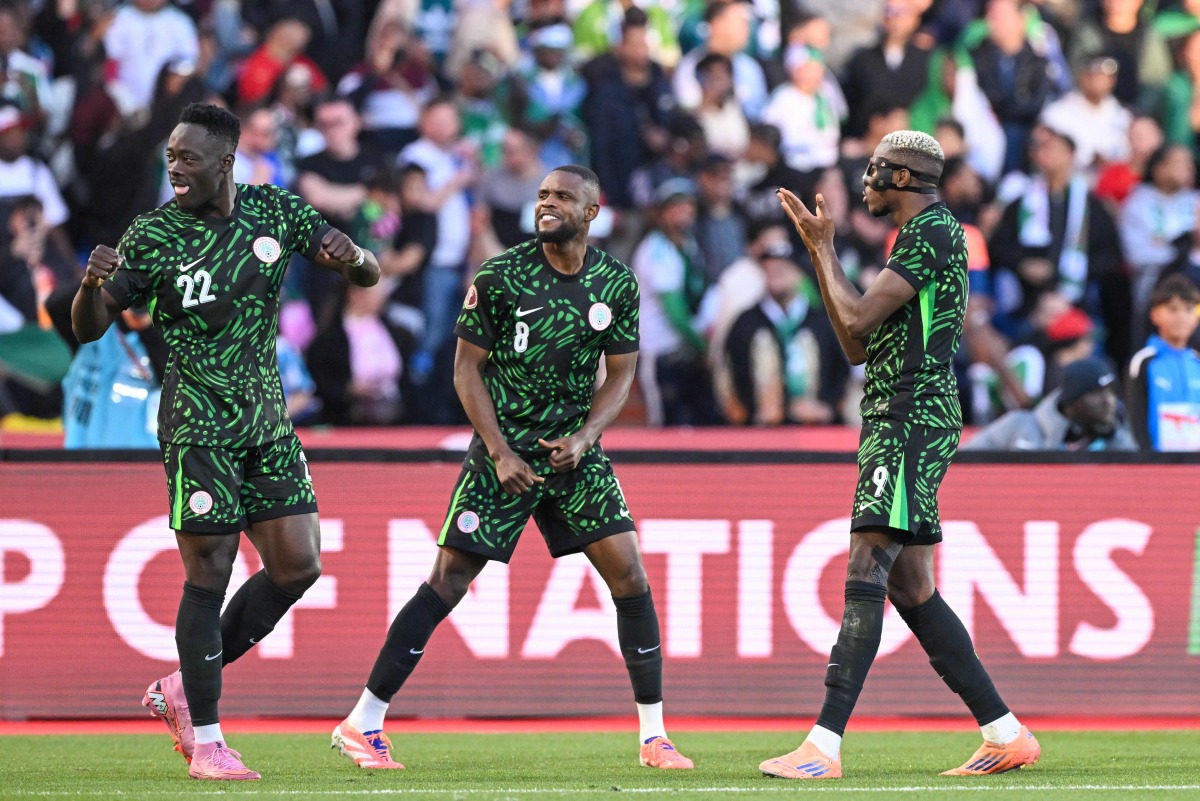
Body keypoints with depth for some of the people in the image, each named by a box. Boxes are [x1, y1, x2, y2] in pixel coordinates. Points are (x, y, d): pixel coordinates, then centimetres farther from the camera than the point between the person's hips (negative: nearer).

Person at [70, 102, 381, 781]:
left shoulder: (278, 212, 0)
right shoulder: (153, 235, -9)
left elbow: (368, 275, 4)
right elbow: (88, 329, -8)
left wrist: (355, 257, -21)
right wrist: (92, 285, -31)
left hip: (268, 419, 5)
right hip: (200, 425, -5)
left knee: (298, 565, 0)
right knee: (209, 576, -8)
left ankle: (184, 689, 16)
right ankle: (205, 738, 2)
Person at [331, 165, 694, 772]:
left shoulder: (617, 284, -1)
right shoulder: (500, 276, -10)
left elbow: (619, 375, 7)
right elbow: (467, 366, -5)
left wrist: (584, 436, -11)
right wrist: (500, 453, -12)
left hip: (574, 449, 3)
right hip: (505, 449, -3)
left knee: (629, 577, -6)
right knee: (448, 580, -7)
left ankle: (653, 735, 4)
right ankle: (362, 724, -1)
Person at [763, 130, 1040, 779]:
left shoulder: (931, 232, -10)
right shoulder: (924, 236, 23)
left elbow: (855, 318, -17)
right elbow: (857, 344, 24)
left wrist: (824, 248, 0)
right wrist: (819, 250, 21)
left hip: (912, 419, -11)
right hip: (897, 422, 11)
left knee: (867, 569, -18)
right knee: (911, 589, 9)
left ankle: (825, 744, -26)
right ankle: (1006, 733, 11)